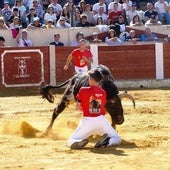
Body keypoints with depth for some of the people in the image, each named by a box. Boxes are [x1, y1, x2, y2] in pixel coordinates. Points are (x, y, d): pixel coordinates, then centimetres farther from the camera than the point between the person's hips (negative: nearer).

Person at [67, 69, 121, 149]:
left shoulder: (83, 91, -6)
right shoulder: (103, 92, 4)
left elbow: (78, 107, 0)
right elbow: (102, 106, 11)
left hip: (87, 121, -2)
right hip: (101, 120, 2)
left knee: (70, 142, 9)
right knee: (117, 139, 15)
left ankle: (80, 143, -26)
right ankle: (108, 141, -19)